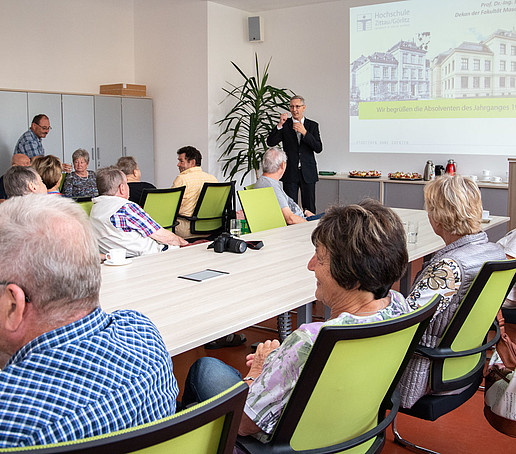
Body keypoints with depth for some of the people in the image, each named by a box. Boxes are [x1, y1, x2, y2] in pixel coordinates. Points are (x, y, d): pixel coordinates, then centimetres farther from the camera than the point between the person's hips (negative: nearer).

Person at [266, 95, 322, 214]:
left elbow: (318, 148, -6)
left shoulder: (312, 125, 6)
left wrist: (304, 132, -16)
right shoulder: (285, 125, 5)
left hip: (308, 173, 1)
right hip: (290, 174, -1)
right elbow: (270, 142, -7)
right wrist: (280, 125, -18)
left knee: (309, 208, 4)